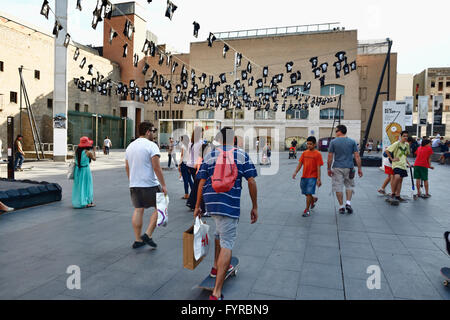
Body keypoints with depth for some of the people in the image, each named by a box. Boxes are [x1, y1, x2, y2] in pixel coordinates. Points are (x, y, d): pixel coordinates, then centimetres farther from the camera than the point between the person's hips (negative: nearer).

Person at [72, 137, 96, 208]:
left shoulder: (77, 151, -1)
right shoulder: (88, 152, -16)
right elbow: (94, 159, 0)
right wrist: (94, 152, 17)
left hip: (77, 170, 5)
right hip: (85, 170, -5)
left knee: (78, 185, 15)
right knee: (86, 185, 5)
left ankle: (77, 202, 21)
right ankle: (88, 202, 8)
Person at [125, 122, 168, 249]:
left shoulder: (130, 146, 13)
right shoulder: (151, 145, -11)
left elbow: (127, 167, 20)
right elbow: (157, 168, -17)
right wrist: (163, 185, -13)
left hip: (134, 185, 7)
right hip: (150, 185, -7)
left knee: (138, 210, 11)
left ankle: (138, 240, 15)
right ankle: (148, 235, 0)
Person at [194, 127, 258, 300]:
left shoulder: (209, 156, 7)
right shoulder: (242, 155, 1)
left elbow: (202, 183, 5)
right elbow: (251, 181, -3)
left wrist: (197, 206, 12)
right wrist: (254, 207, 4)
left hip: (211, 202, 4)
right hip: (230, 204, -4)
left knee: (220, 230, 31)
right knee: (227, 244, -2)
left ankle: (217, 266, 40)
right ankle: (216, 293, -4)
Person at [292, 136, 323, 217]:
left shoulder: (317, 154, -6)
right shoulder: (304, 153, 8)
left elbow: (318, 167, -8)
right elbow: (300, 164, 9)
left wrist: (319, 179, -11)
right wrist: (295, 172, -6)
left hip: (312, 177, -5)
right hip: (304, 176, 5)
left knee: (309, 193, -10)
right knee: (306, 193, 13)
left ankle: (307, 210, 3)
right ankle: (314, 199, 43)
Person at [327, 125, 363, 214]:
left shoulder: (333, 142, -2)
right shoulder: (352, 142, 3)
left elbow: (330, 157, -3)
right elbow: (357, 156, -1)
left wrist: (329, 169, 4)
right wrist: (359, 168, 4)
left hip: (337, 168, -2)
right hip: (349, 167, 2)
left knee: (338, 187, 5)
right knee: (349, 185, 18)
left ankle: (341, 206, 8)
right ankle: (348, 202, 2)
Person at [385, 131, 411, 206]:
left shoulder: (407, 145, 12)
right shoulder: (397, 144, -10)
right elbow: (387, 151, -14)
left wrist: (408, 162, 18)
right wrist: (392, 159, -15)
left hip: (403, 165, 8)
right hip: (397, 164, -7)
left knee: (400, 180, 9)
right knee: (397, 177, -26)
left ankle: (397, 196, 16)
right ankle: (393, 194, -15)